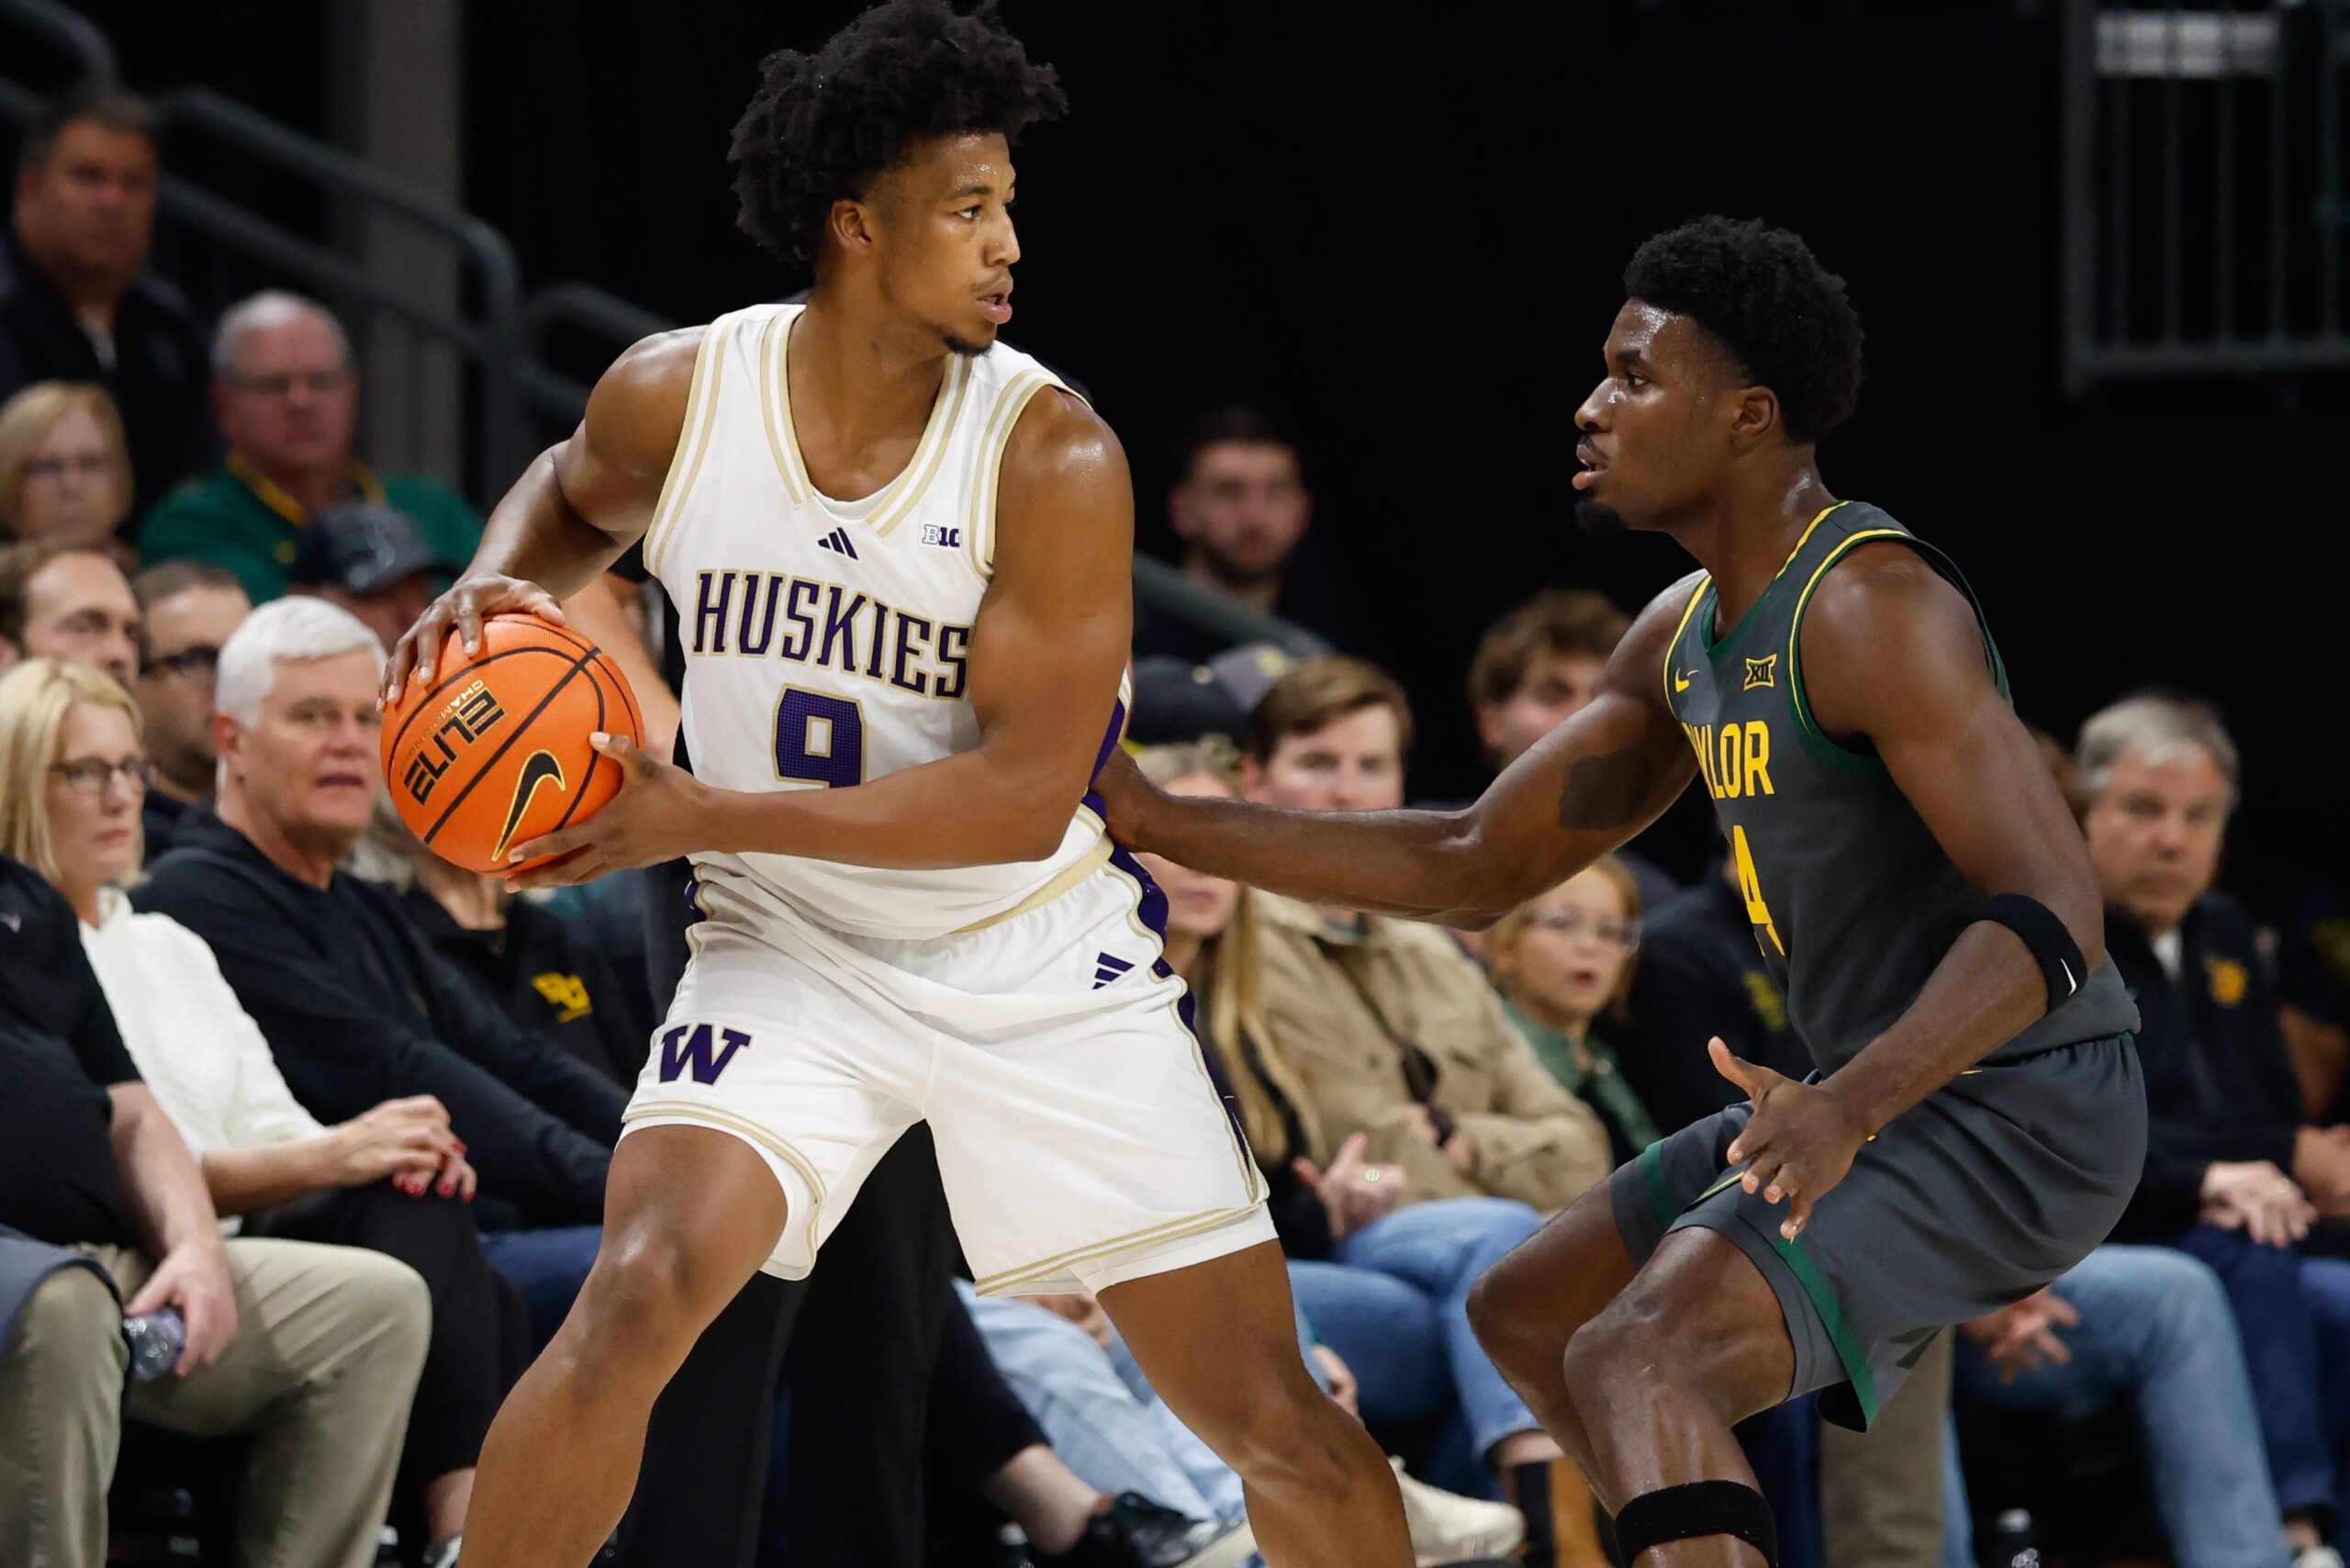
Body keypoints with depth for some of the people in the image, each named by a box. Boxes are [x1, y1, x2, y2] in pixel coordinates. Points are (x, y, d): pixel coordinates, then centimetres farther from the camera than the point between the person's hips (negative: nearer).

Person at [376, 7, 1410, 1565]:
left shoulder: (1054, 458, -19)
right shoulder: (678, 395, -10)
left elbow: (1025, 796, -21)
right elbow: (582, 498, 17)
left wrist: (705, 819, -25)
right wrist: (495, 587, -7)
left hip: (1045, 963, -1)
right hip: (795, 952, 1)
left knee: (1277, 1421, -3)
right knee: (639, 1296, -24)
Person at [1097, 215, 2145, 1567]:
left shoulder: (1873, 607, -19)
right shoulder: (1686, 637, 12)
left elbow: (2054, 913, -28)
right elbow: (1477, 868, 18)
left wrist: (1853, 1102, -43)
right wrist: (1162, 823, 11)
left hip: (2017, 1111, -10)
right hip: (1891, 1096, 10)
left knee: (1637, 1361, -27)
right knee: (1528, 1313, 21)